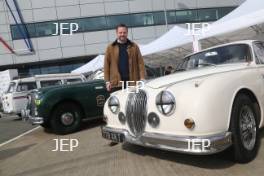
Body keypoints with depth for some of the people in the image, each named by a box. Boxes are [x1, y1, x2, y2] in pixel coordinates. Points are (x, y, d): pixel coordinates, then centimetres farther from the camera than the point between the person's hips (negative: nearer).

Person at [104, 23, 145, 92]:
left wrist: (142, 78, -6)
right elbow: (106, 65, 5)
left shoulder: (134, 46, 10)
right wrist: (107, 81, -2)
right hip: (116, 83, -1)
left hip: (132, 81, 1)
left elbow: (140, 63, 4)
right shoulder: (110, 48, 8)